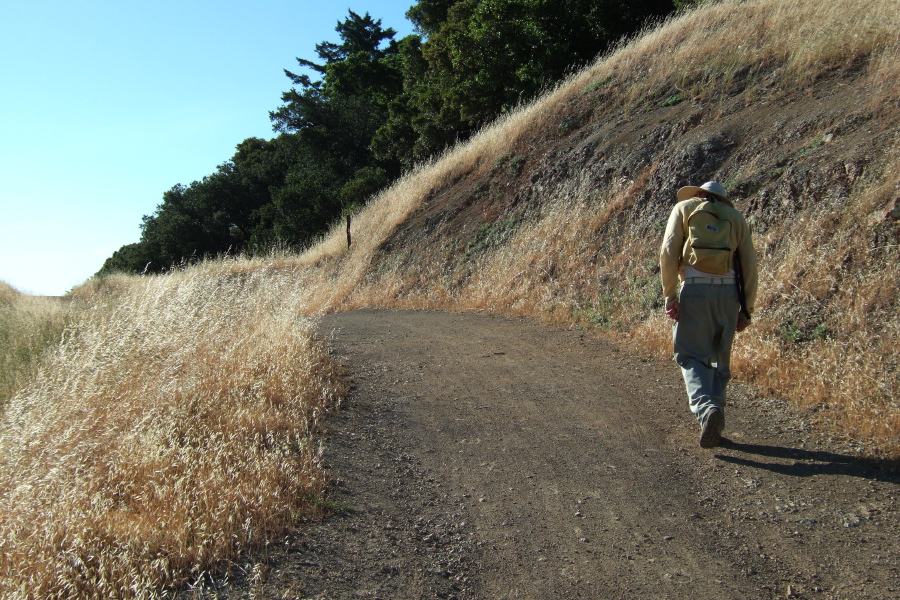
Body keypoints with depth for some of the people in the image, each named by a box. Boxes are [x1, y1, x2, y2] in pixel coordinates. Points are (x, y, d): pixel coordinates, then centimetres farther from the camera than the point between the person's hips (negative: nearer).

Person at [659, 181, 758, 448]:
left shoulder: (684, 208, 13)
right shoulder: (736, 217, 19)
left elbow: (668, 252, -2)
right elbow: (749, 266, 12)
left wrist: (669, 295, -3)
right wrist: (747, 310, 14)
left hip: (695, 288, -3)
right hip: (728, 291, 3)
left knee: (692, 356, 0)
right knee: (720, 359, 12)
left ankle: (706, 408, -24)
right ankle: (714, 425, 14)